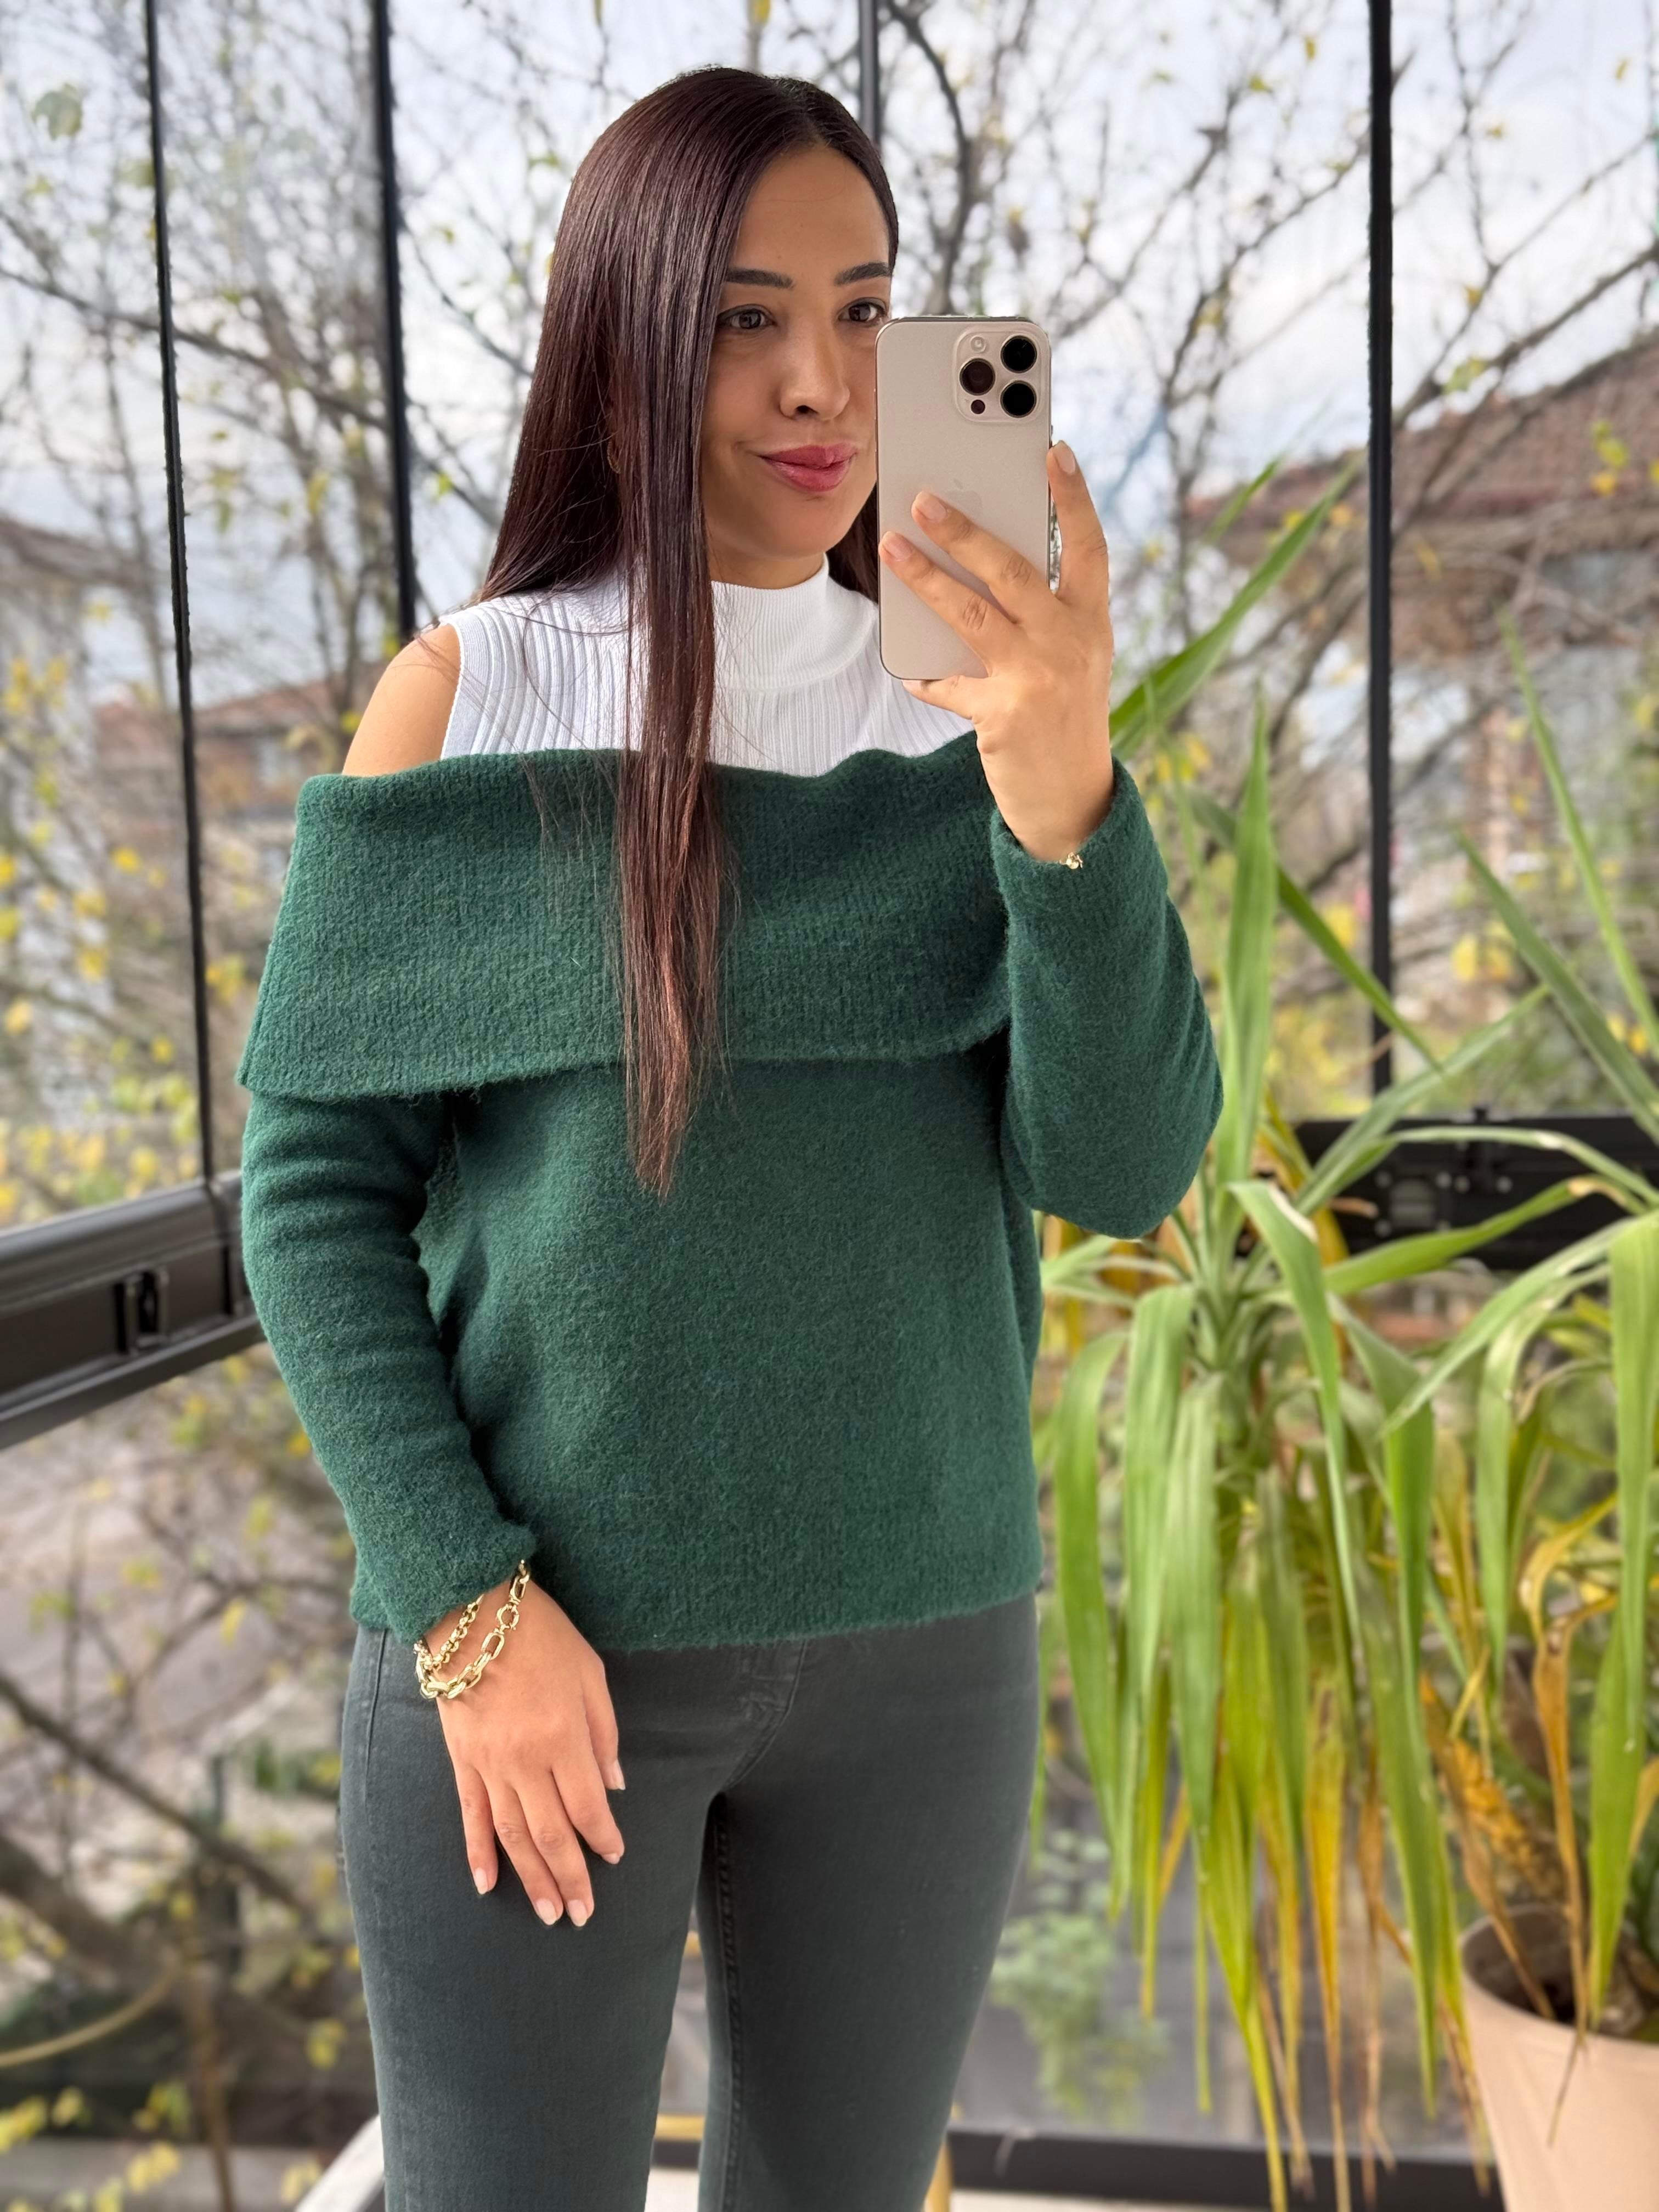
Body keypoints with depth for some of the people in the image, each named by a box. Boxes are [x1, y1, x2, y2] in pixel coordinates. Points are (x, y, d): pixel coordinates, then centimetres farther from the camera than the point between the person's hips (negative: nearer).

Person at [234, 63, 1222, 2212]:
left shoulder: (968, 711, 0)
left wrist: (1062, 783, -24)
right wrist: (467, 1606, -12)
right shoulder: (465, 704, -5)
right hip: (532, 1645, -2)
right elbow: (313, 1177, -5)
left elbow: (1123, 1164, -9)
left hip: (918, 1637, 3)